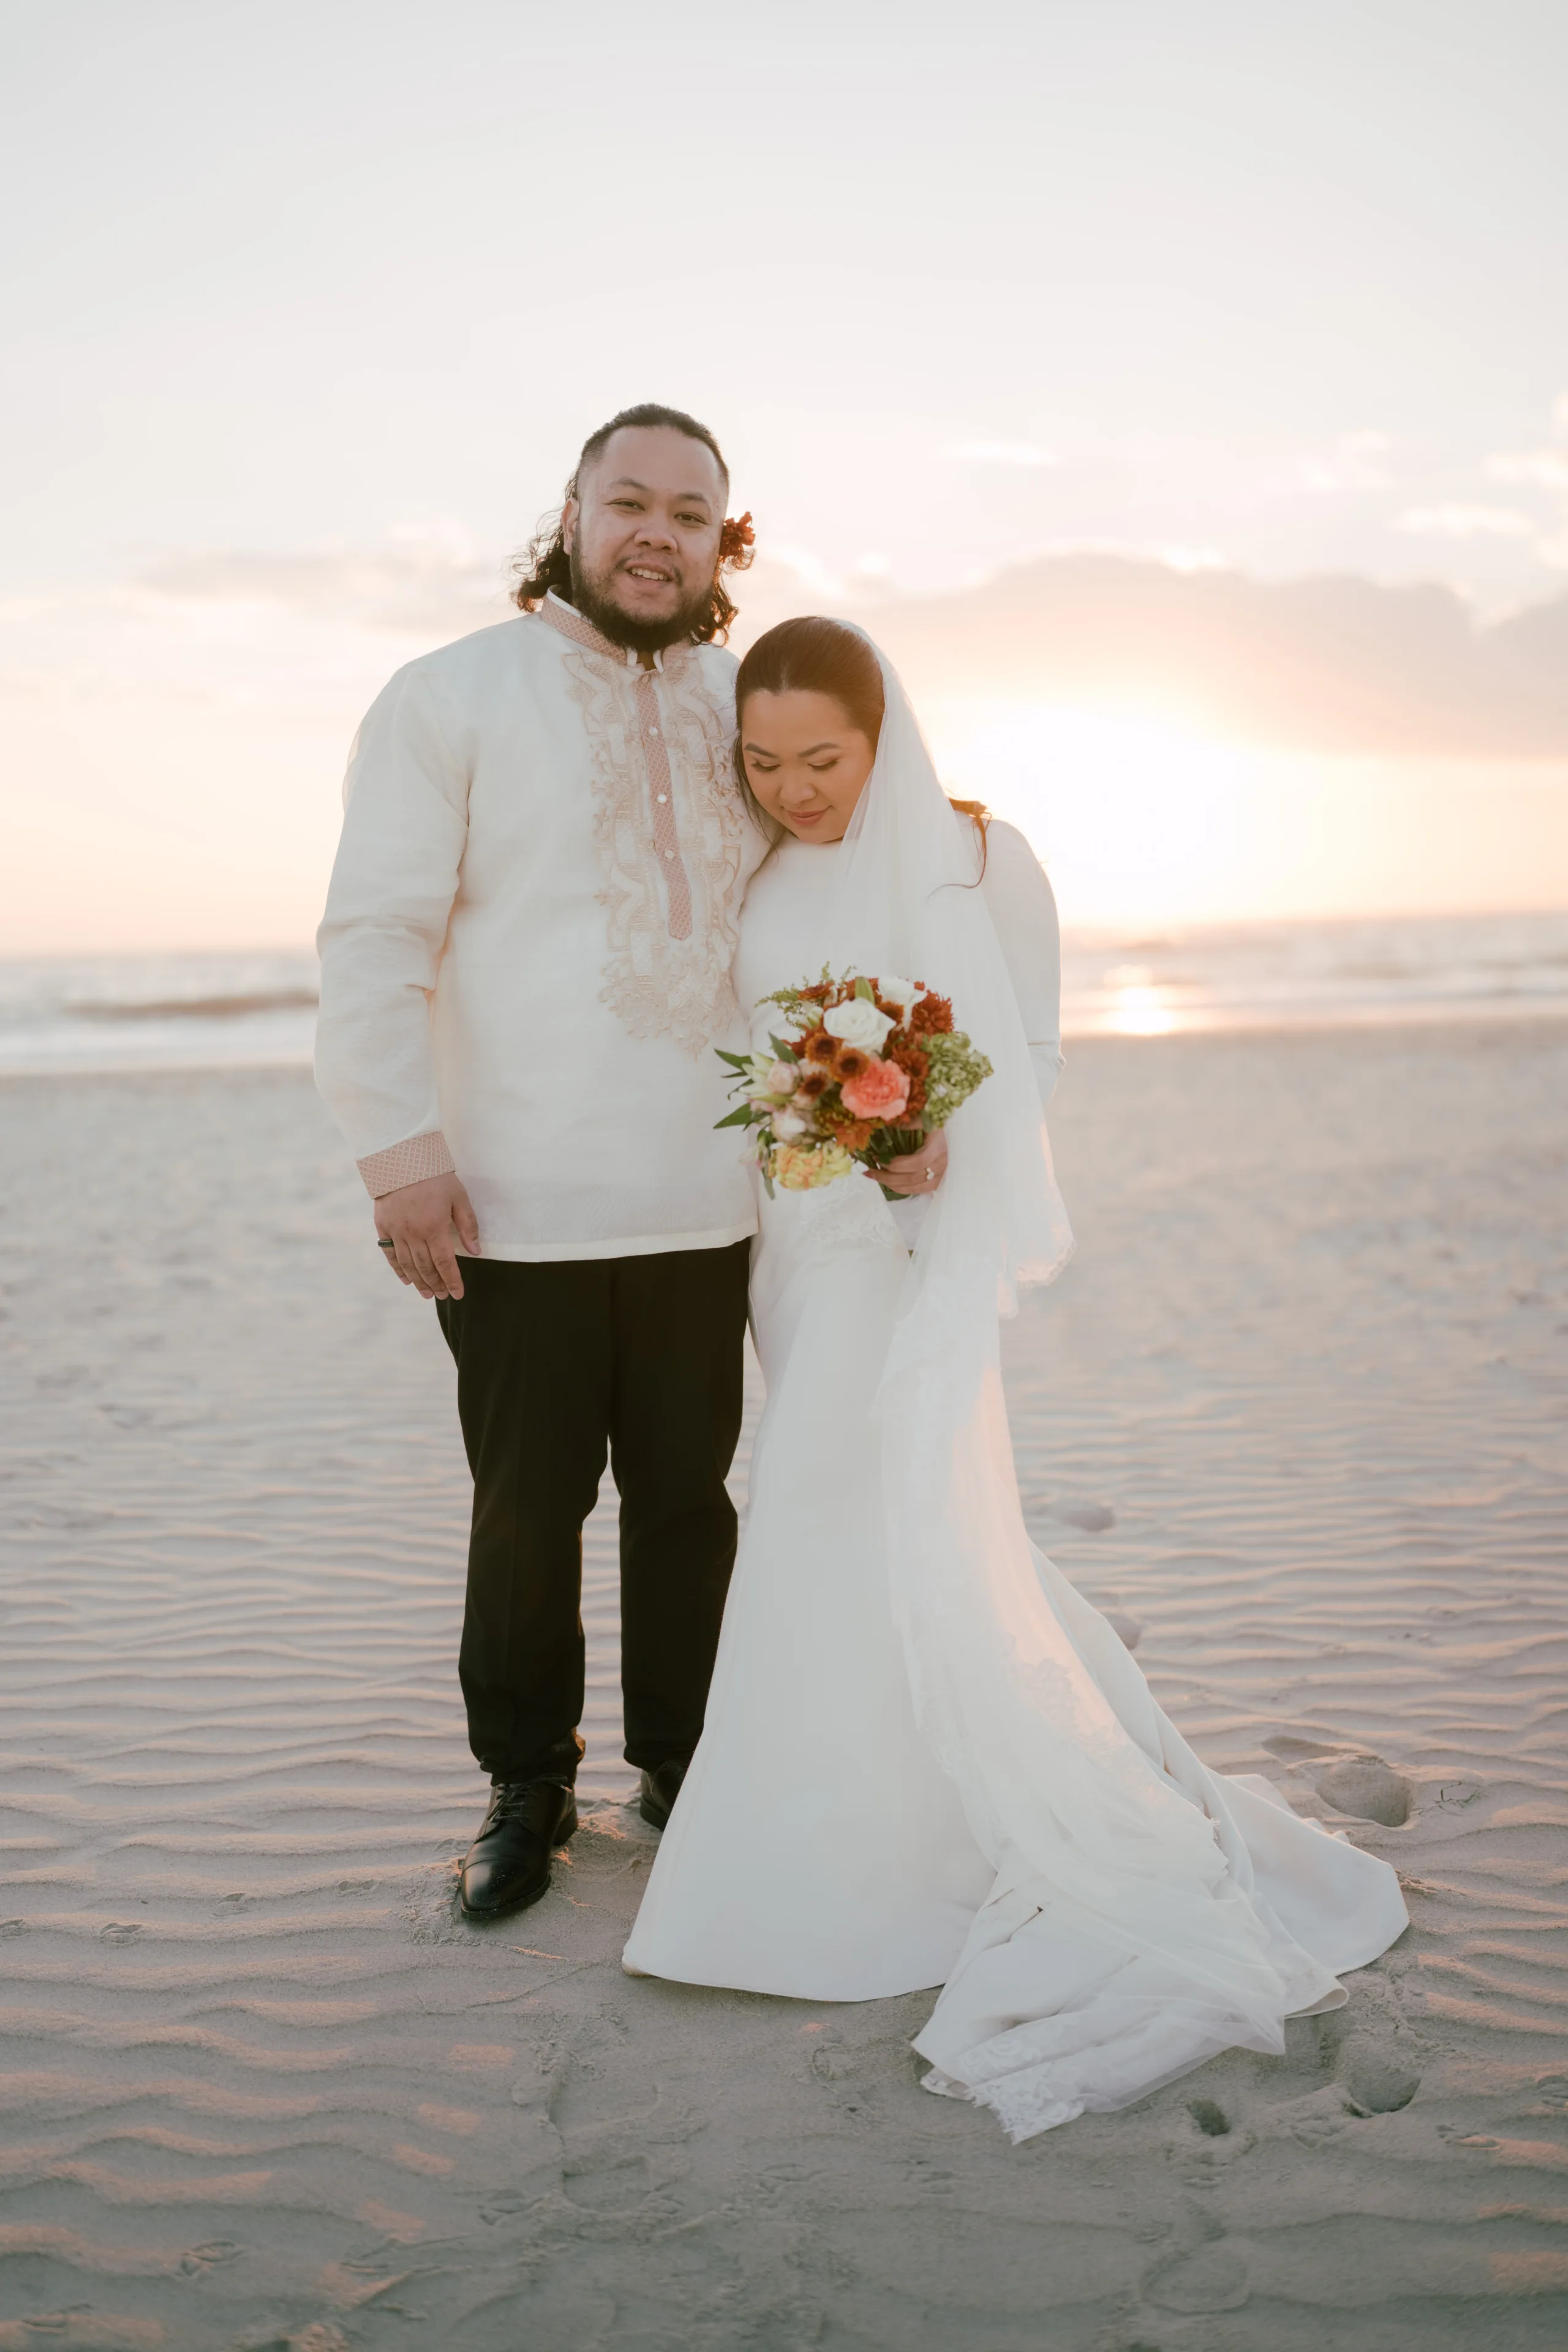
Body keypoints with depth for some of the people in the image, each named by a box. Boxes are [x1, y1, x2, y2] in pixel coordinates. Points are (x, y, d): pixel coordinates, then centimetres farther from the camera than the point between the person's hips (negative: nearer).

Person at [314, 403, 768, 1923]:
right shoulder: (453, 697, -1)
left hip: (704, 1204, 4)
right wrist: (398, 1146, -12)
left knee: (687, 1496, 12)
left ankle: (681, 1764, 29)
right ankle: (525, 1788, 25)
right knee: (527, 1510, 6)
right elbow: (375, 938, -5)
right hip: (519, 1209, -3)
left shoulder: (742, 709, 13)